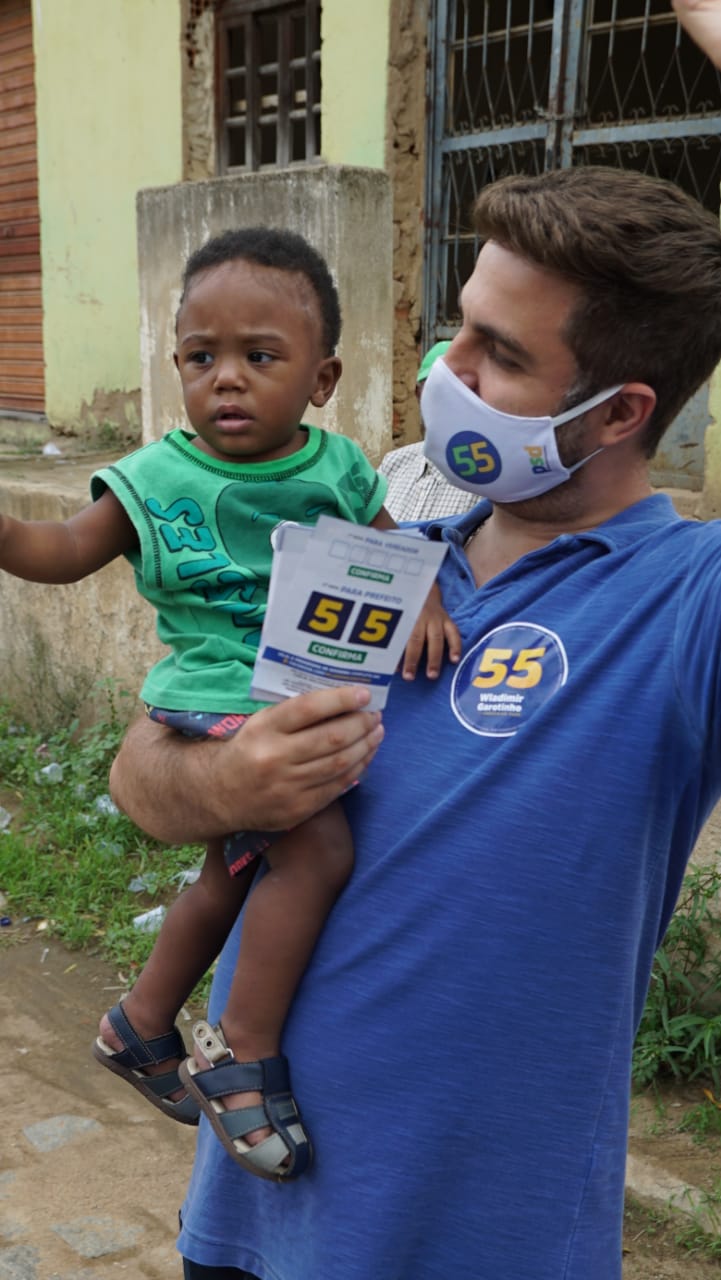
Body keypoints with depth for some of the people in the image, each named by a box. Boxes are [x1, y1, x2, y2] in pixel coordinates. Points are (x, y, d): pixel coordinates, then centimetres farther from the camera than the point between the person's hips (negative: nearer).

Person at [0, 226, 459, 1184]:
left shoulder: (337, 469, -1)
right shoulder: (159, 479, -8)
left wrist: (420, 598, -9)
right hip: (219, 702, -5)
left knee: (234, 875, 19)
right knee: (319, 850, -23)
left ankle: (142, 1028, 42)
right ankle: (244, 1055, -5)